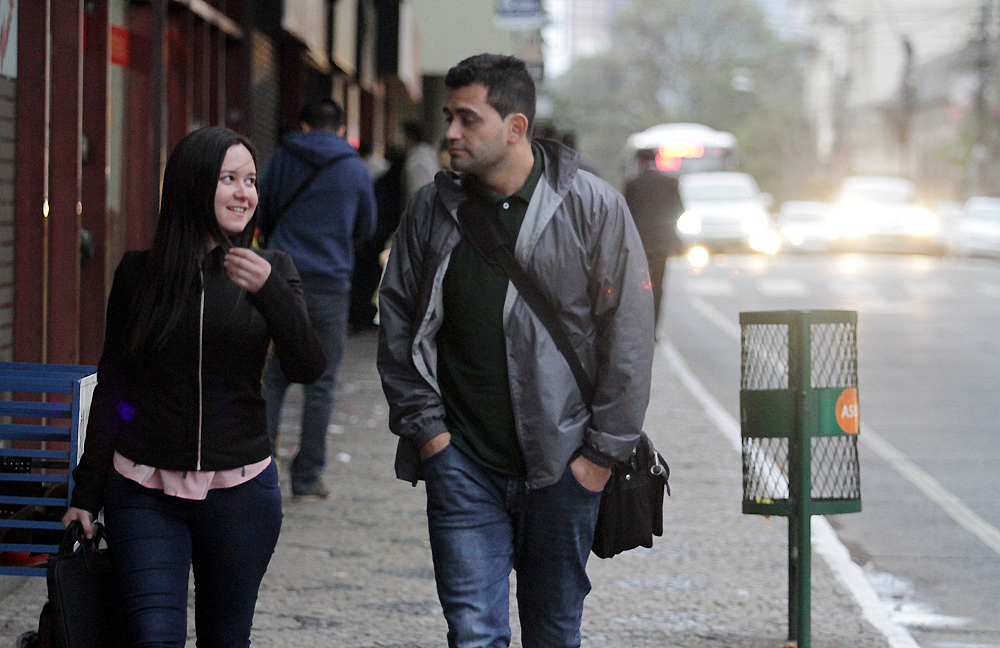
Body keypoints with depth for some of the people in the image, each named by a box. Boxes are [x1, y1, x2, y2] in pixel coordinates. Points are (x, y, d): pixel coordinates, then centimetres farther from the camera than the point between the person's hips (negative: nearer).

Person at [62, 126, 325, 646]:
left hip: (240, 489, 1)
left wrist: (270, 292, -27)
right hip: (144, 491, -1)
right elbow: (111, 386, 8)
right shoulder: (138, 273, 2)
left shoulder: (271, 271, 3)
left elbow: (307, 369, -11)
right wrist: (86, 492, 8)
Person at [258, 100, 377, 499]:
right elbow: (365, 230, 13)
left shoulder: (282, 159, 5)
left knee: (272, 377, 9)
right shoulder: (355, 170, 3)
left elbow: (263, 218, 12)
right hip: (329, 284, -1)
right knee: (320, 383, 3)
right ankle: (307, 480, 4)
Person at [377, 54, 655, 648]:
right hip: (462, 464, 1)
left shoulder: (592, 207, -5)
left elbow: (629, 332, -4)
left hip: (562, 465, -1)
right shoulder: (432, 211, 3)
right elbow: (398, 323, 11)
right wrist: (423, 423, 2)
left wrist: (604, 449, -6)